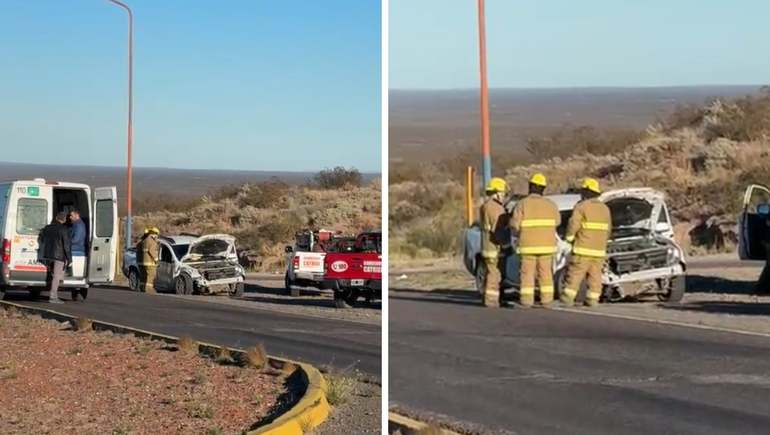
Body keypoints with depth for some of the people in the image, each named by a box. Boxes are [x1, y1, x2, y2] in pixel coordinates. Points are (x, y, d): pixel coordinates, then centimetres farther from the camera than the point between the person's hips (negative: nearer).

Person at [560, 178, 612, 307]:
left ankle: (568, 297, -2)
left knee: (575, 273, -3)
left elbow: (573, 225, -11)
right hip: (599, 249, 6)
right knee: (595, 275, 6)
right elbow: (608, 229, 18)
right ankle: (593, 299, 4)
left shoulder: (582, 207, -8)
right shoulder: (605, 208, 13)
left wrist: (569, 238, 5)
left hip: (584, 248, -6)